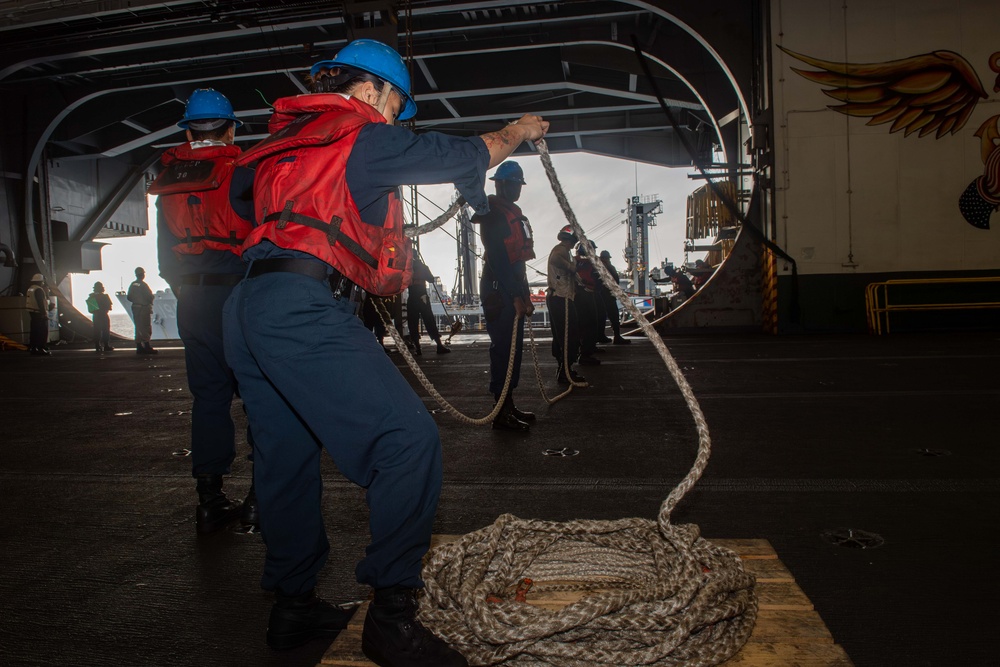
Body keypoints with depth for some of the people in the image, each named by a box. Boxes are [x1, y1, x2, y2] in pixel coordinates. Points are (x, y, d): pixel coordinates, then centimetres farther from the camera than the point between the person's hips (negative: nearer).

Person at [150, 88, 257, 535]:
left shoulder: (168, 184, 11)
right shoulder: (241, 174, -8)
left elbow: (165, 257, 15)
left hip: (192, 305, 6)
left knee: (208, 395, 9)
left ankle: (210, 501, 13)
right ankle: (261, 496, 3)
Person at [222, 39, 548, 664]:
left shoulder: (287, 140, 25)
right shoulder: (365, 137, 3)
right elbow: (468, 154, 12)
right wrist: (519, 131, 31)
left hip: (248, 308, 10)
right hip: (303, 308, -10)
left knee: (287, 459, 17)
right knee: (410, 437, -13)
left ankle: (293, 605, 29)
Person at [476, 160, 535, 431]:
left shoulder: (515, 214, 20)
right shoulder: (493, 215, -10)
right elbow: (497, 259, -19)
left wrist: (525, 295, 19)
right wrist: (516, 296, -22)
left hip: (514, 291, 10)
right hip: (499, 292, -10)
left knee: (514, 349, 12)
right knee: (503, 349, -9)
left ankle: (509, 405, 20)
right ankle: (502, 413, -4)